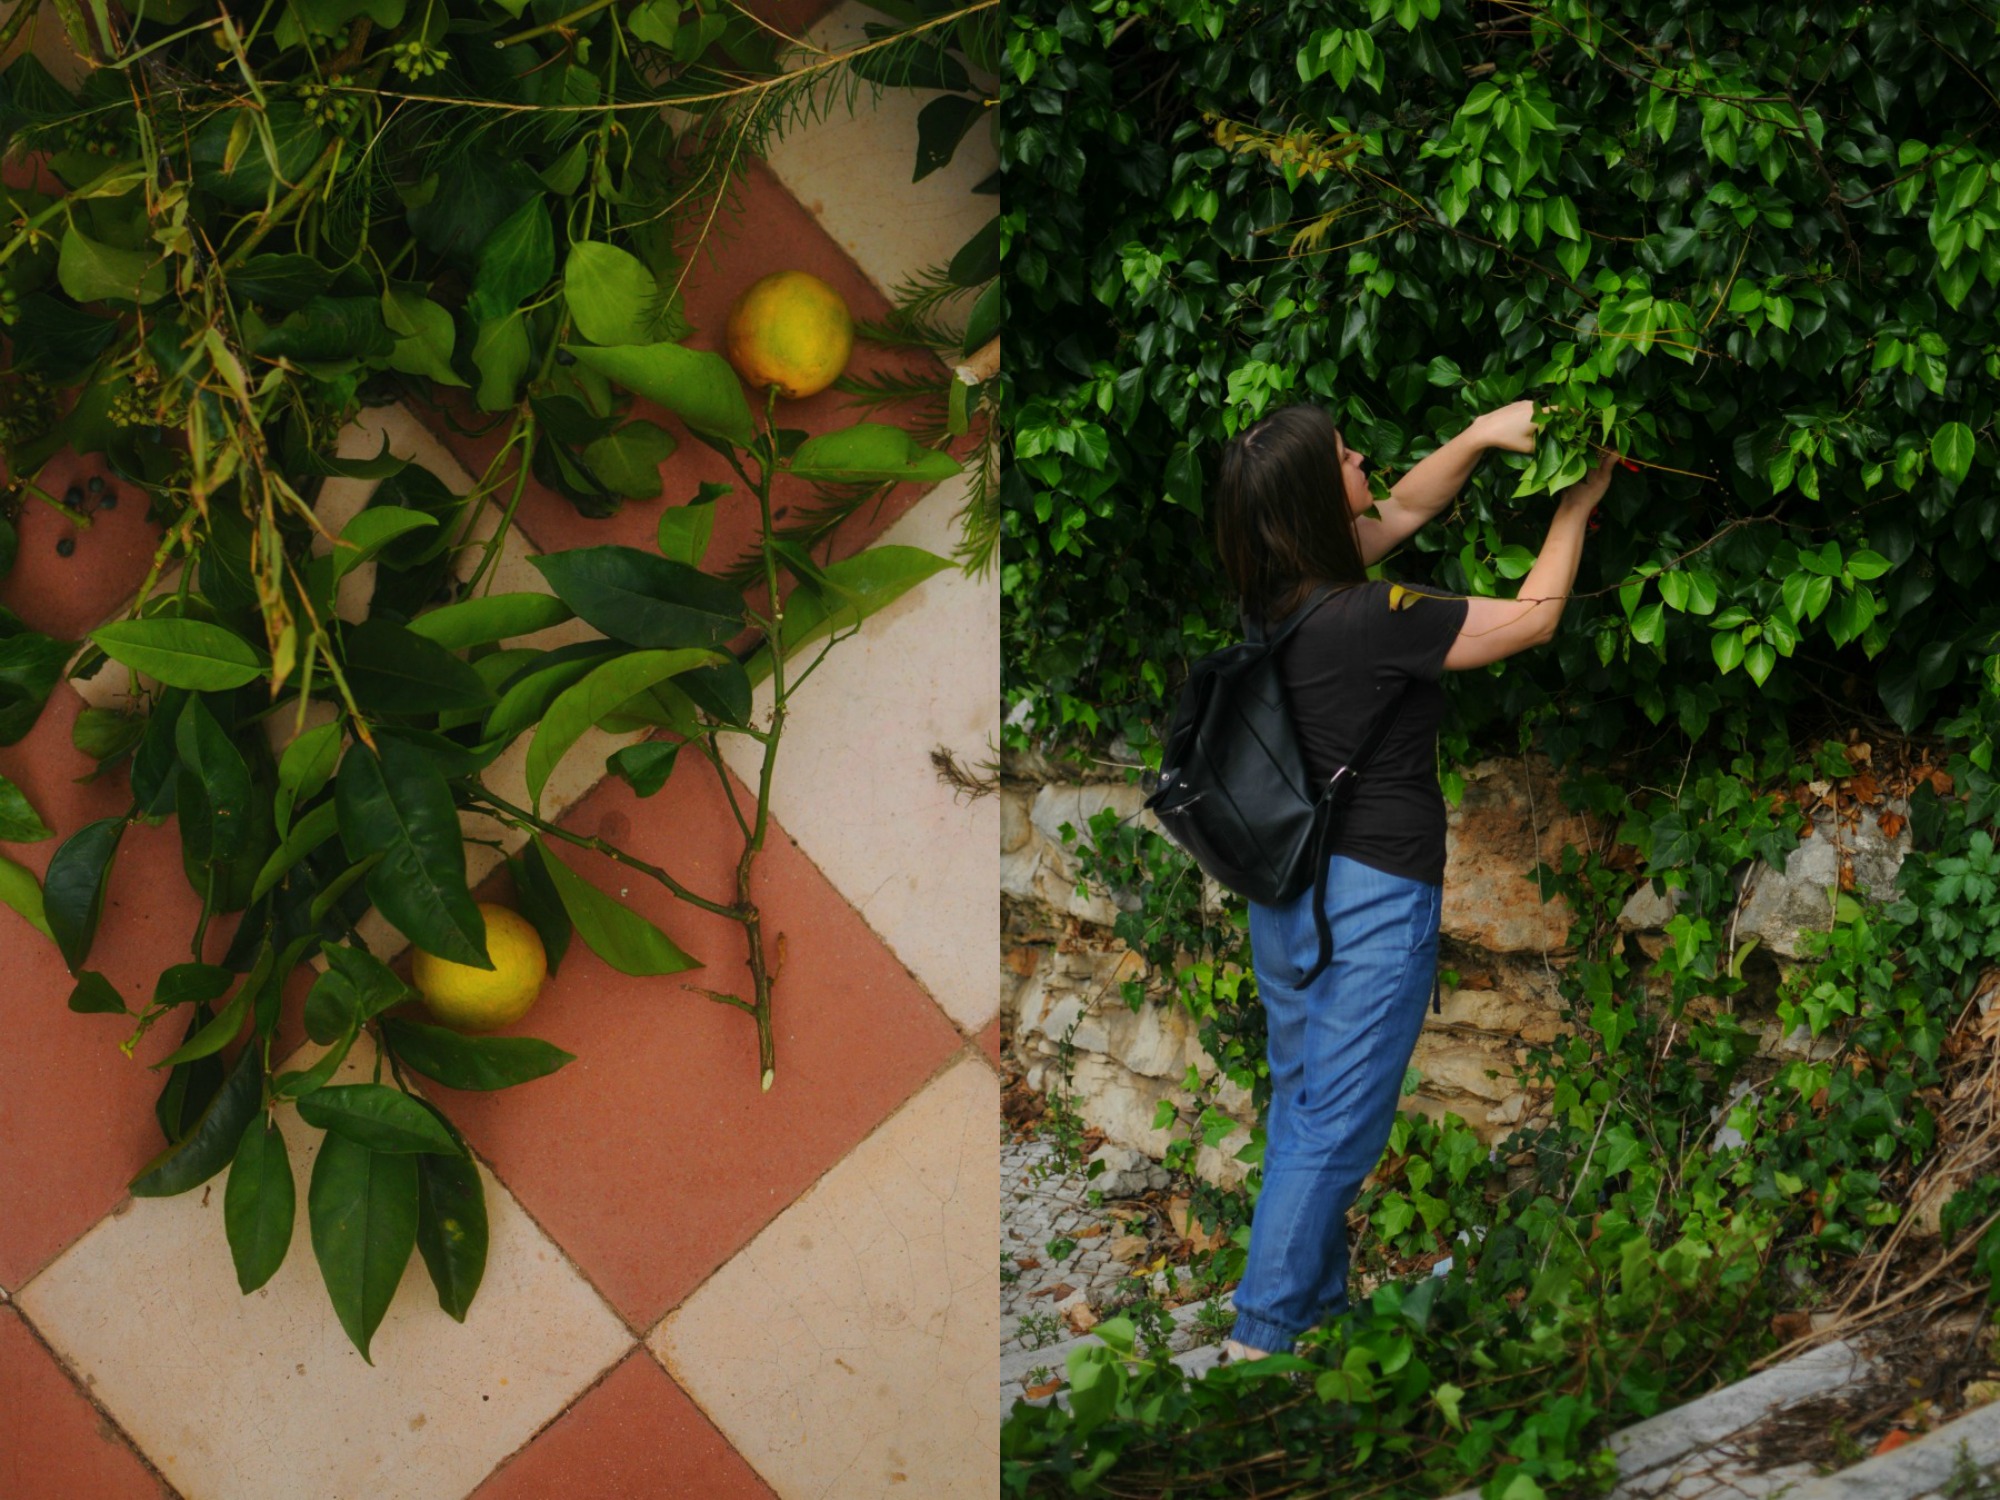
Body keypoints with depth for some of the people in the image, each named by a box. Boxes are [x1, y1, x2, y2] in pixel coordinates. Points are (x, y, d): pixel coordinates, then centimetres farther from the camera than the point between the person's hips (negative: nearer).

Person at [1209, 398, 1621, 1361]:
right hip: (1372, 899, -8)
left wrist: (1478, 437, 8)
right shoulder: (1370, 618, -23)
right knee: (1332, 1131, -1)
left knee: (1299, 1109, 17)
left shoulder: (1277, 595, -1)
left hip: (1286, 893, 8)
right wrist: (1576, 507, 3)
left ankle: (1315, 1306, 29)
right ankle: (1260, 1335, 2)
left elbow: (1403, 510, 16)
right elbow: (1531, 620, -10)